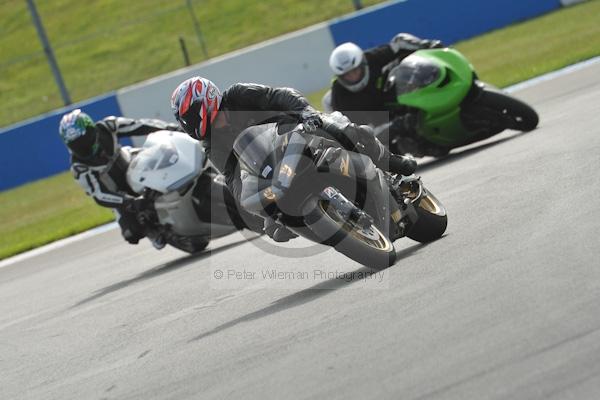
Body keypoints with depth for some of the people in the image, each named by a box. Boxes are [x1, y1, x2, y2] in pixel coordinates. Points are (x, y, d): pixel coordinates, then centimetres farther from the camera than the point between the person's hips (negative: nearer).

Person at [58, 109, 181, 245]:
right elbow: (99, 195, -32)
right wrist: (130, 203, -45)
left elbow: (139, 125, -15)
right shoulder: (79, 167, -26)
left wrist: (170, 128, -28)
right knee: (133, 233, -18)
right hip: (118, 193, -3)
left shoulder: (106, 128, -18)